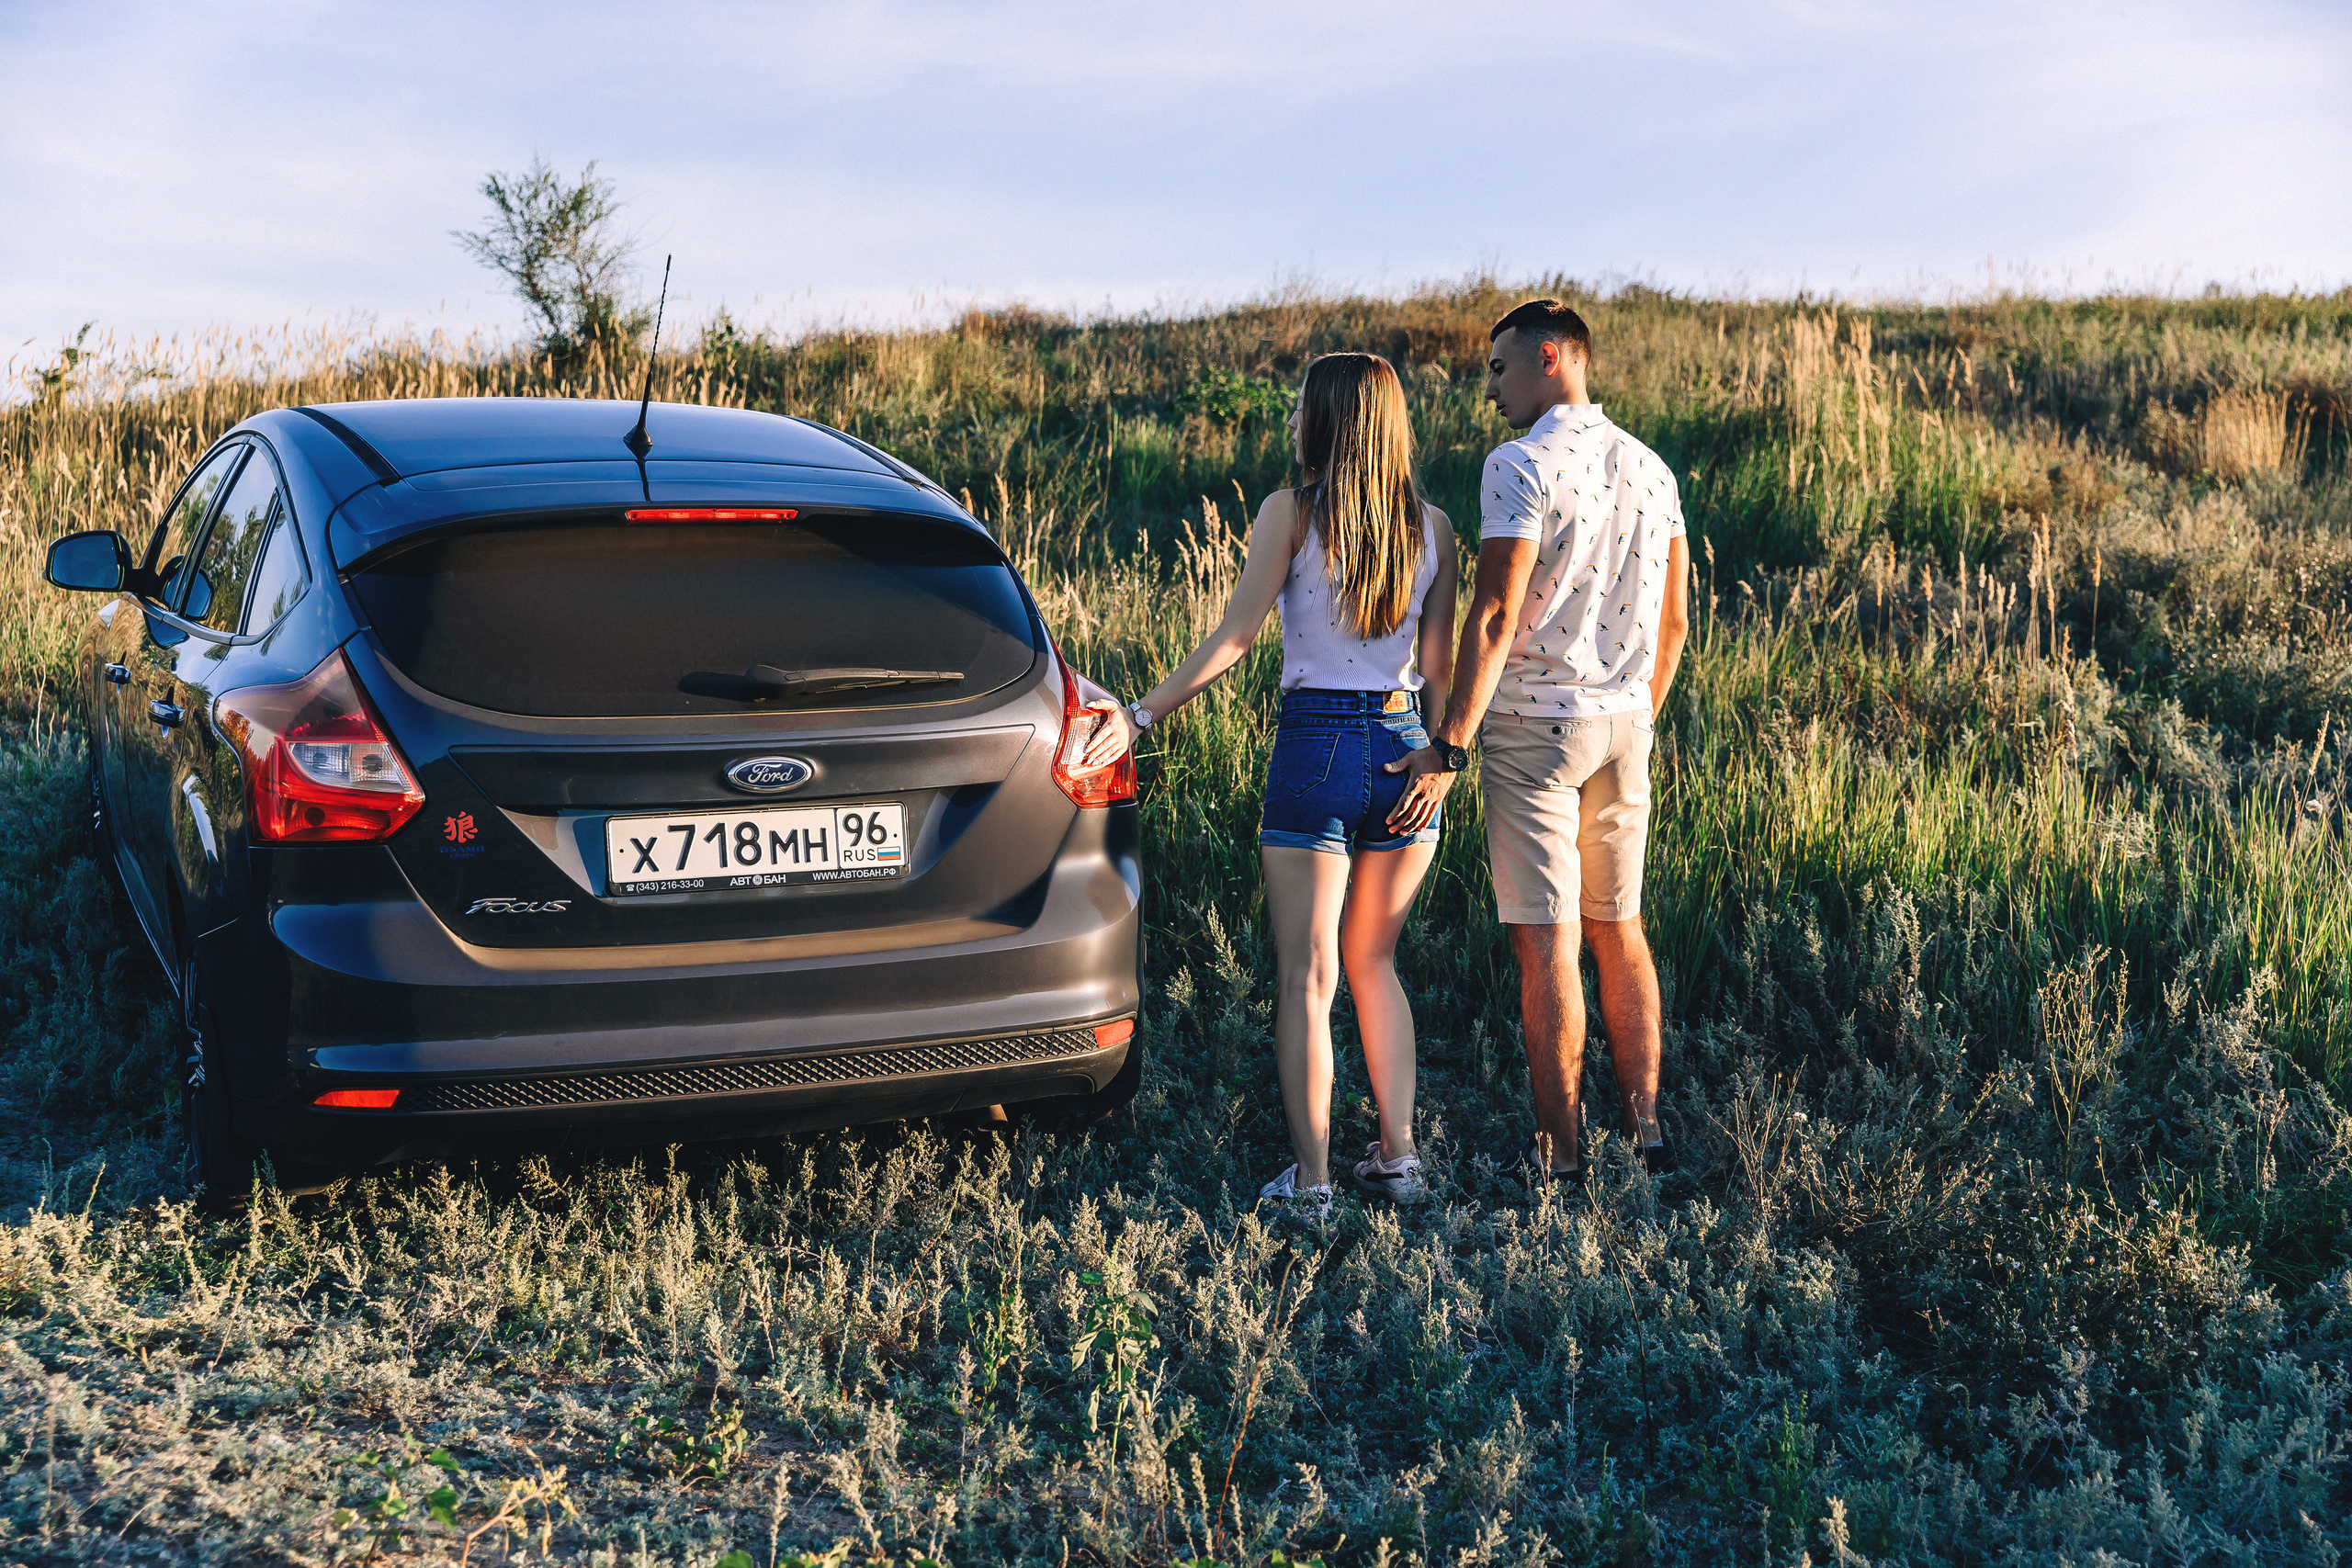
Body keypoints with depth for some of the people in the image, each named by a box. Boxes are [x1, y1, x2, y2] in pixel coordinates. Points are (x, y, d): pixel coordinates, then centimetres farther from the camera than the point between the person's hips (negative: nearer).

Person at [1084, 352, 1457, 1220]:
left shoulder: (1290, 513, -7)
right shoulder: (1432, 525, 3)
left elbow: (1233, 638, -10)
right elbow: (1440, 663, 4)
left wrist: (1142, 714, -5)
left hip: (1315, 749, -4)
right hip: (1406, 754, 4)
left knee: (1306, 978, 5)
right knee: (1373, 963, 20)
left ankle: (1309, 1180, 8)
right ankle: (1396, 1156, 18)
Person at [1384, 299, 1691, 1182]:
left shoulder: (1522, 465, -12)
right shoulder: (1651, 469, 10)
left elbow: (1495, 619, -19)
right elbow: (1674, 623, 14)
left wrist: (1449, 747, -18)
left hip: (1534, 722, -7)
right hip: (1624, 722, 7)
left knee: (1547, 942, -2)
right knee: (1618, 929, 14)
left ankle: (1560, 1150, 3)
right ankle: (1644, 1128, 18)